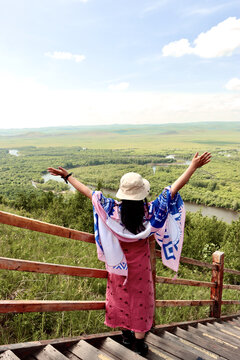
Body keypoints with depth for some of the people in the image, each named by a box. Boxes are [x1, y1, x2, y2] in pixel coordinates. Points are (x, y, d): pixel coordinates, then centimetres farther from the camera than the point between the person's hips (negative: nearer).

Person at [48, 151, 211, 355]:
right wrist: (194, 166, -21)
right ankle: (139, 341, 31)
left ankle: (126, 334, 41)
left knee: (121, 296, 21)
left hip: (118, 261, 2)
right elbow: (175, 187, -25)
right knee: (140, 298, 16)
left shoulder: (112, 210, -25)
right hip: (140, 264, -1)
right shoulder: (150, 211, -26)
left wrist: (67, 176, -9)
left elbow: (88, 191, -18)